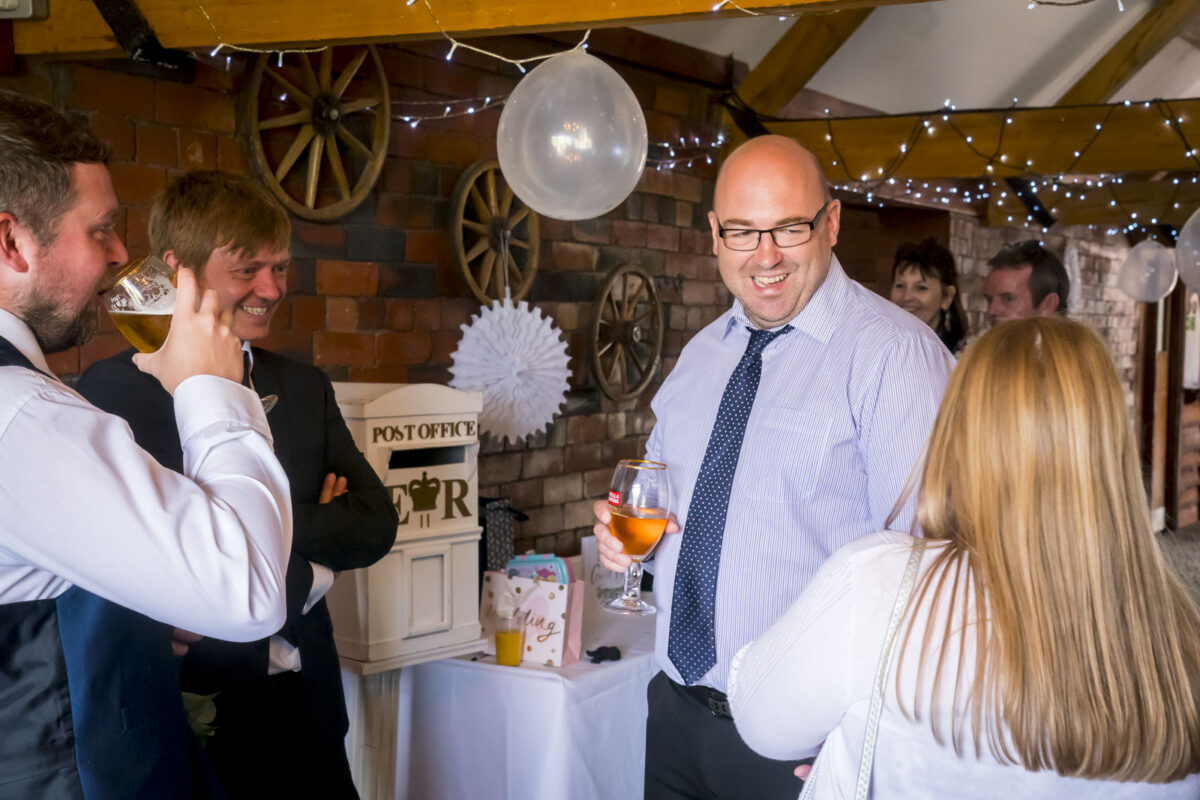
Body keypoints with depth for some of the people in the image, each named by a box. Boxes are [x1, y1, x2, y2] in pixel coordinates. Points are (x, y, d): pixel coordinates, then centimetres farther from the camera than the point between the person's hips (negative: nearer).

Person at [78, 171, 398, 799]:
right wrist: (308, 573, -8)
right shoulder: (113, 391, -11)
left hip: (304, 707, 5)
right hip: (187, 716, -5)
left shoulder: (305, 388, 9)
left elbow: (376, 525, 3)